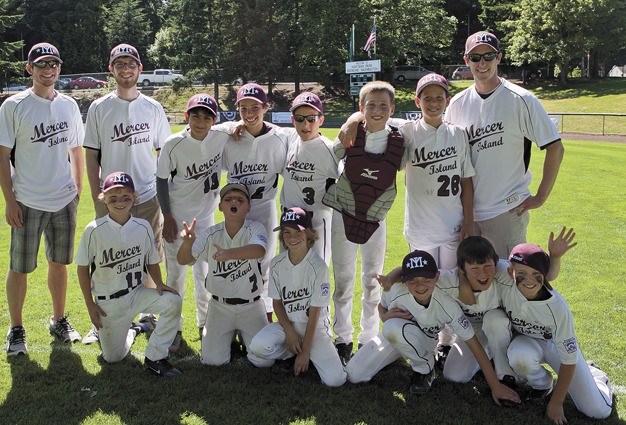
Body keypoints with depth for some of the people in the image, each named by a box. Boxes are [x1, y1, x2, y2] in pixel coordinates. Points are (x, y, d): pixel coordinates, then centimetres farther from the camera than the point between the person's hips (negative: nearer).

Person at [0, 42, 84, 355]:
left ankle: (59, 320, 30)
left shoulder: (68, 105, 7)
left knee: (59, 262, 14)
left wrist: (78, 189, 9)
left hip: (64, 201, 4)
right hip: (27, 203, -4)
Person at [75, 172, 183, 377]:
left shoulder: (143, 227, -6)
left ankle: (154, 358, -12)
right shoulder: (94, 230, -13)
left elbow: (152, 261, 6)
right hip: (108, 302, -2)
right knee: (113, 357, 3)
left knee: (173, 301, -26)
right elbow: (82, 269, -4)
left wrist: (159, 284, -12)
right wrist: (90, 305, -5)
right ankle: (128, 333, 39)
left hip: (137, 293, 2)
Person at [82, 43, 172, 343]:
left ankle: (148, 313, 25)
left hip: (148, 197, 1)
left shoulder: (153, 108, 6)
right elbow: (91, 156, 2)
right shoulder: (99, 108, 1)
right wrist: (97, 197, -3)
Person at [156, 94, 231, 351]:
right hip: (177, 216, -2)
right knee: (175, 274, 5)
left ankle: (205, 323, 30)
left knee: (204, 273, 12)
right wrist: (167, 217, -9)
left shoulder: (222, 138, -10)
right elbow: (161, 180, -6)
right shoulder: (174, 144, -15)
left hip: (206, 216, 2)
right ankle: (174, 327, 20)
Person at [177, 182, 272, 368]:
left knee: (264, 361, -8)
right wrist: (187, 242, -37)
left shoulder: (255, 228, -12)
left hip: (251, 306, -1)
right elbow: (183, 260, -14)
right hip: (219, 306, 1)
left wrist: (230, 253, -53)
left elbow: (259, 250, -34)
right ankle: (229, 334, 26)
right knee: (212, 360, -7)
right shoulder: (211, 234, -5)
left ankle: (243, 333, 24)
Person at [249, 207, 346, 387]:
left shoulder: (318, 267, -17)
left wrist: (305, 352, -13)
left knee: (335, 380, -21)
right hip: (287, 323, 3)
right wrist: (289, 331, -12)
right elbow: (277, 302, 3)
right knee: (258, 346, -28)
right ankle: (293, 353, 3)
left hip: (315, 326, -3)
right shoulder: (277, 264, -5)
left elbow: (314, 313, -14)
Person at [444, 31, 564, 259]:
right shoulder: (458, 103, 6)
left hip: (507, 211, -4)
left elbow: (555, 148, -6)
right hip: (465, 211, 4)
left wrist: (540, 197, -8)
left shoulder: (521, 100, -7)